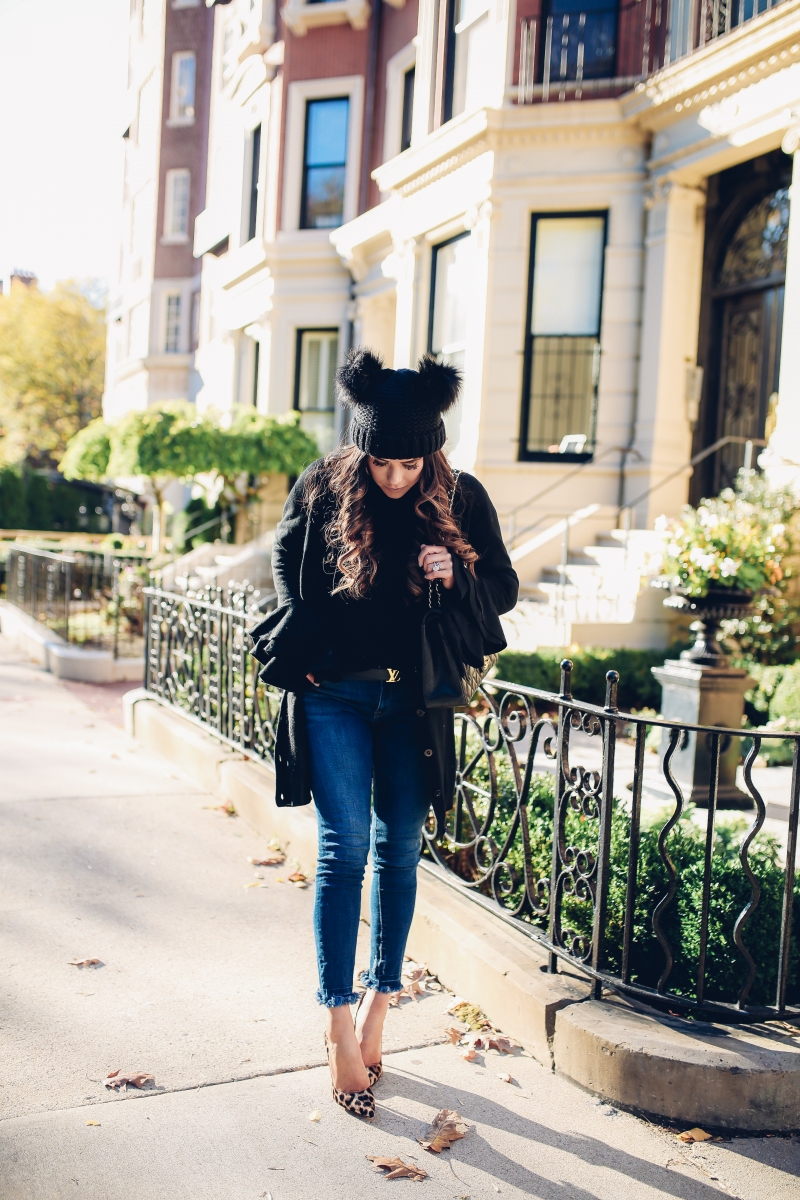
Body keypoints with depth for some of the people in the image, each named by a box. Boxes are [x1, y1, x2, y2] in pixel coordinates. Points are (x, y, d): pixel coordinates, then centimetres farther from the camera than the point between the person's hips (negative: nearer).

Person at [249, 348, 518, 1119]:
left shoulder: (463, 500, -6)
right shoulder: (322, 487, -7)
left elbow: (503, 589, 3)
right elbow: (285, 563, 10)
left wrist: (456, 577, -18)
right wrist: (302, 644, 0)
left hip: (414, 701, 2)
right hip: (334, 694, -1)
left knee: (398, 850, 9)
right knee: (345, 848, -6)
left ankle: (376, 1004, 25)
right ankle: (340, 1031, 2)